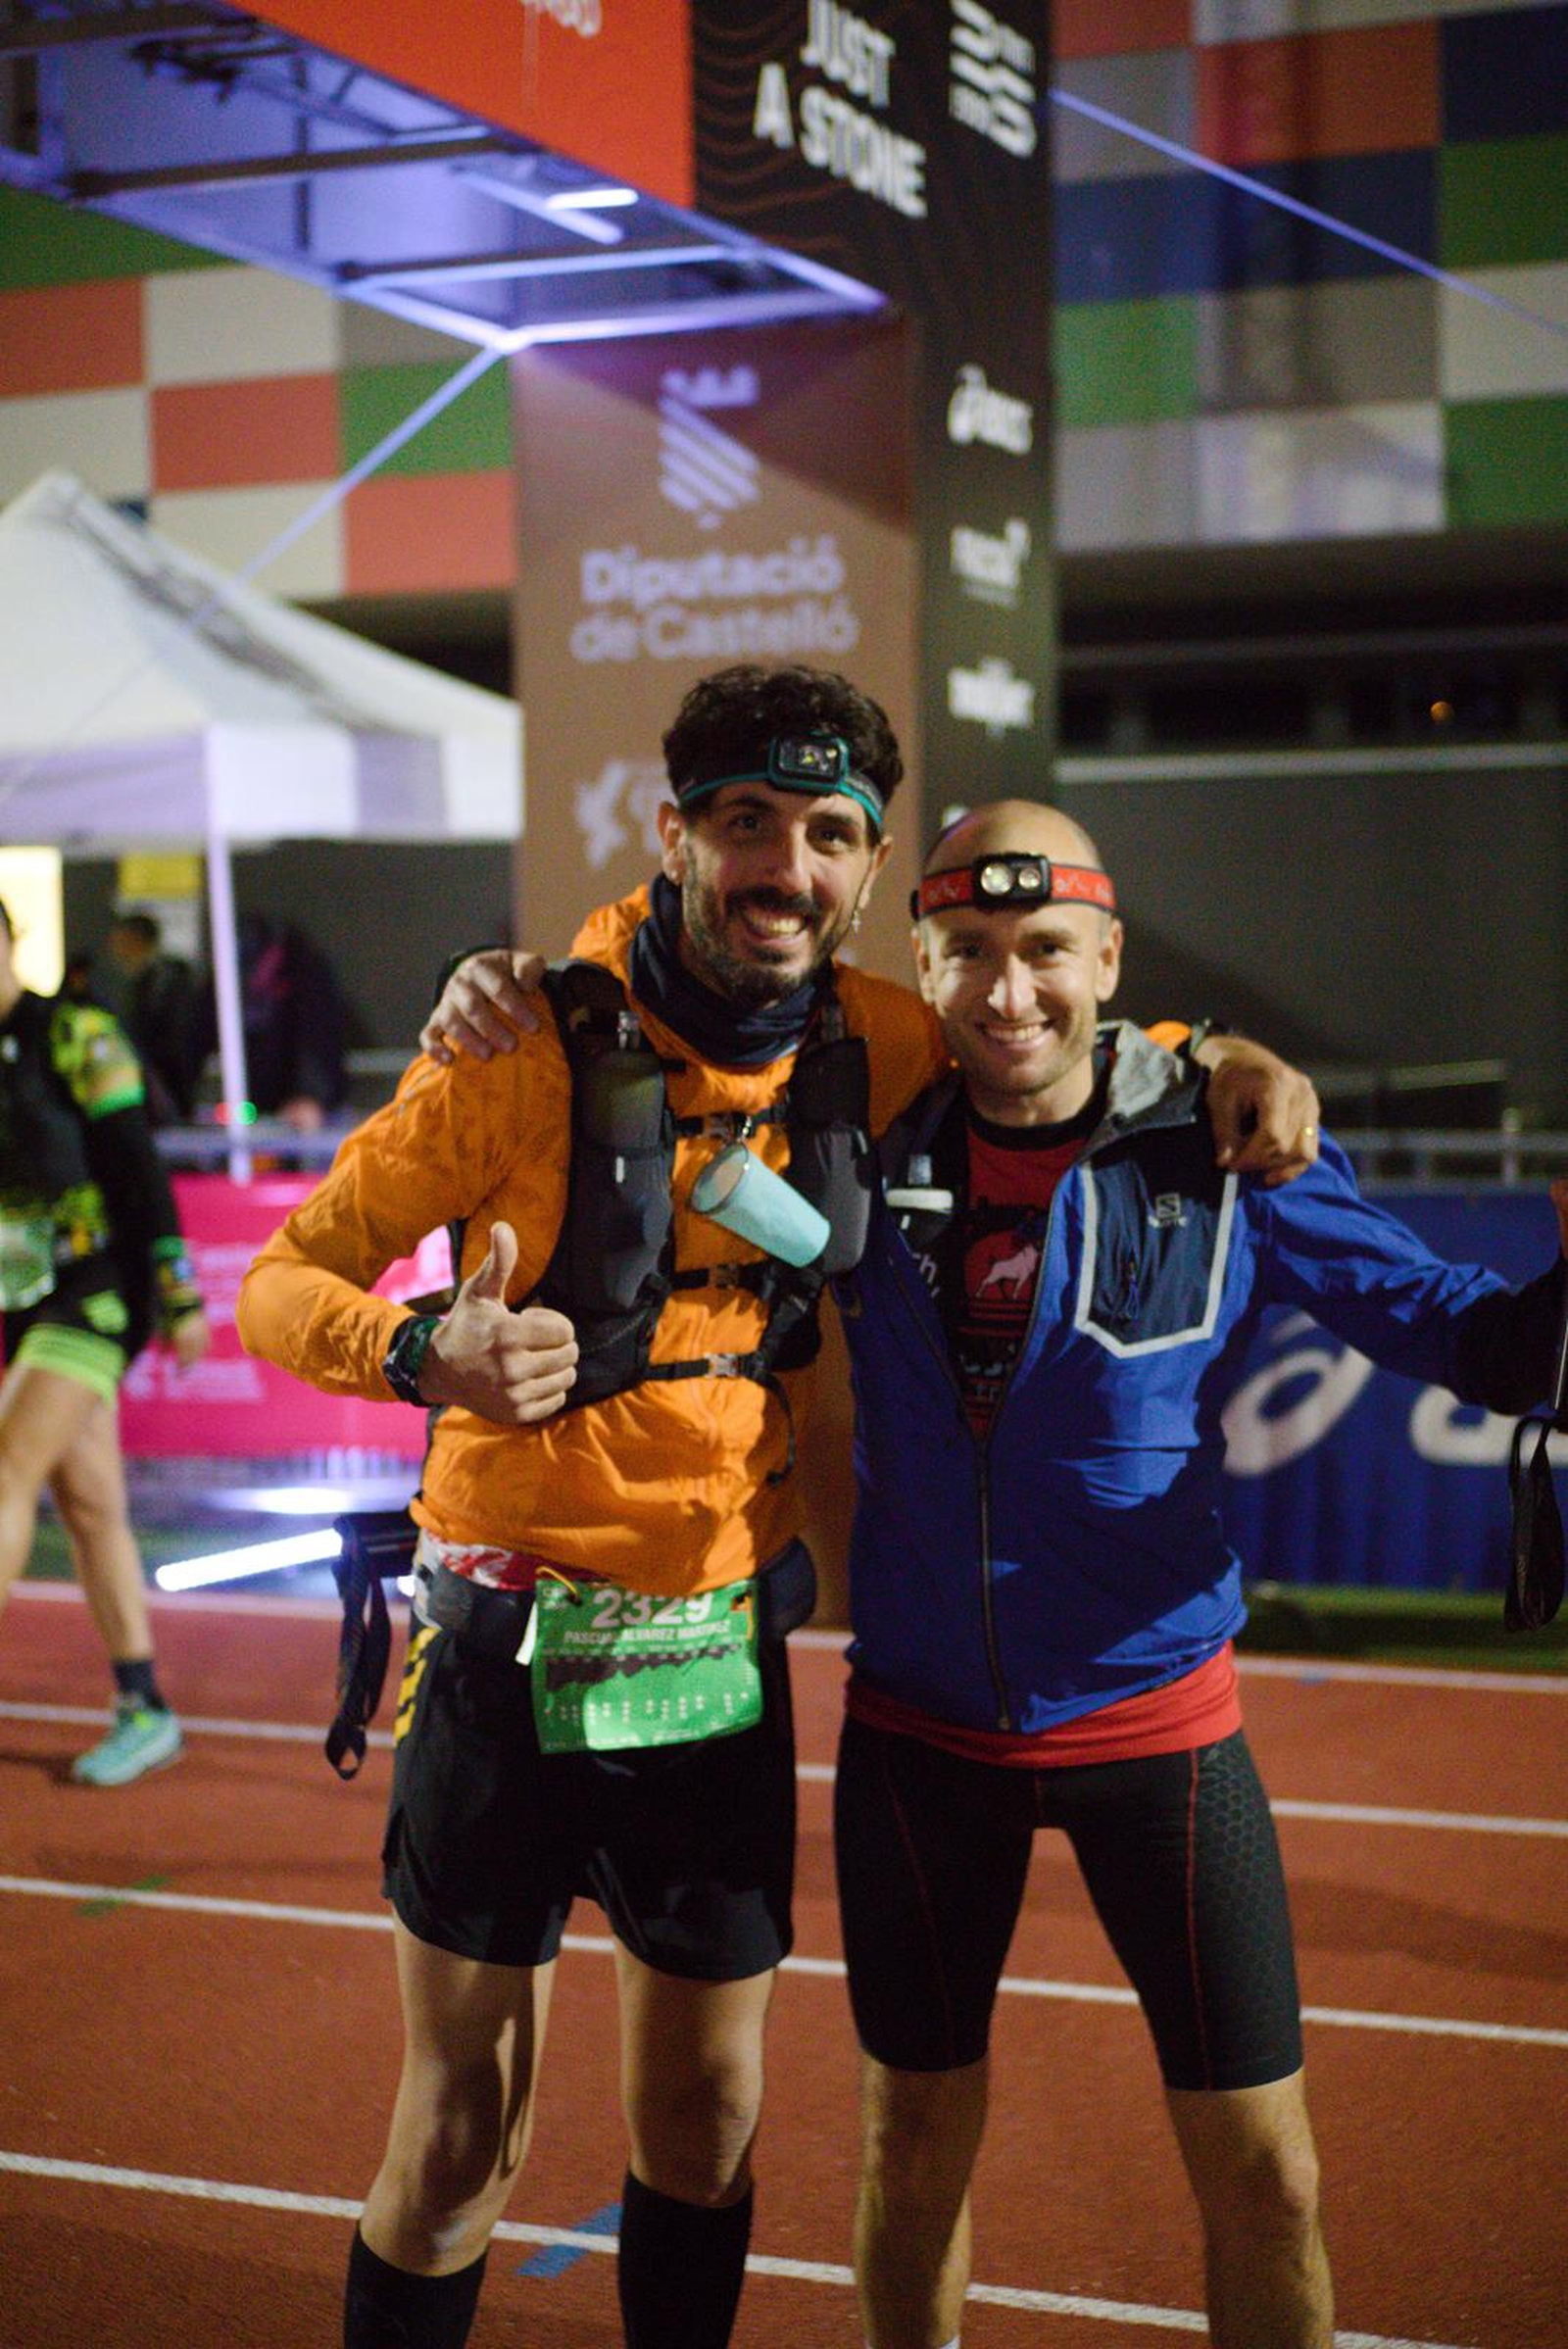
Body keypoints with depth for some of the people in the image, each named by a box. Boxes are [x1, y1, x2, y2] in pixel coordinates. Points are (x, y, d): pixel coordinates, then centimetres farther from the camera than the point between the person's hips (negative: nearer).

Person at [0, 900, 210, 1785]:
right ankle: (145, 1713, 15)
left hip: (102, 1291, -7)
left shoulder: (75, 1037, -10)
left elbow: (139, 1170, -12)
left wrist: (181, 1297, -13)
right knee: (87, 1504, 7)